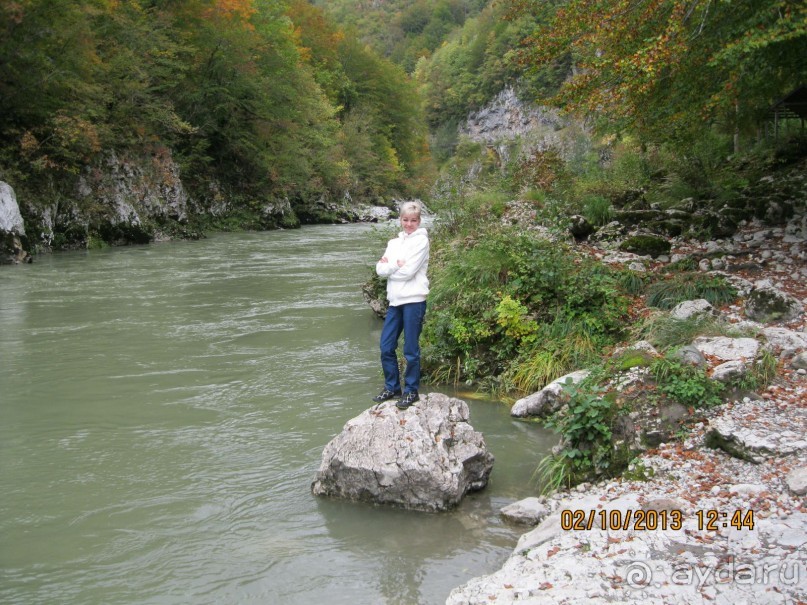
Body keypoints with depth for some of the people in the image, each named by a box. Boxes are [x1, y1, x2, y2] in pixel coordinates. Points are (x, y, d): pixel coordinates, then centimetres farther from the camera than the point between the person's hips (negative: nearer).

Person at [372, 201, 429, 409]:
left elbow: (408, 271, -13)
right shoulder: (394, 242, 15)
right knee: (386, 347, 9)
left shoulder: (421, 240, -4)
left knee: (411, 350, 1)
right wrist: (396, 264, -11)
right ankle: (392, 387, 24)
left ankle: (411, 391, 13)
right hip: (395, 300, 7)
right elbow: (380, 269, 3)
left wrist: (388, 265, -2)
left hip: (413, 300, -7)